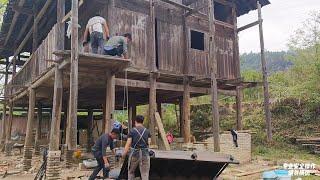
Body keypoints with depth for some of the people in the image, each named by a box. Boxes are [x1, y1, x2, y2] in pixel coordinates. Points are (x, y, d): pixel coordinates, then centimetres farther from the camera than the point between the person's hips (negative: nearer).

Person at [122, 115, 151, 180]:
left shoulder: (132, 131, -5)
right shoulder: (147, 131, 3)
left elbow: (128, 144, -7)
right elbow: (149, 143, 1)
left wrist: (124, 153, 4)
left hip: (134, 154, -1)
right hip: (145, 154, 2)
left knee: (131, 171, 20)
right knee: (145, 174, 5)